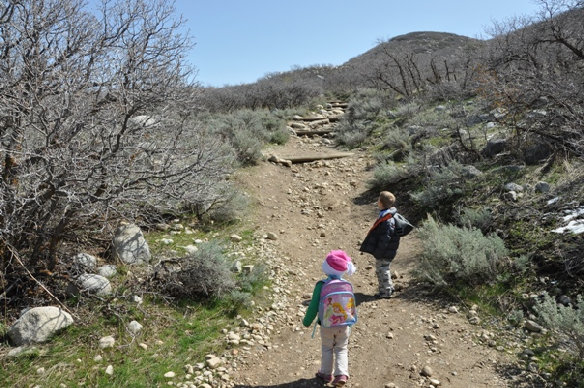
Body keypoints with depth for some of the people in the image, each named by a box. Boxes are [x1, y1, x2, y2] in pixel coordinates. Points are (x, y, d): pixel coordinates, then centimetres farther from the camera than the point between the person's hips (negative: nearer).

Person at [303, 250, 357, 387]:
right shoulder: (348, 285, -8)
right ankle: (342, 374, 7)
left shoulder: (321, 285, -19)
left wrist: (306, 321, 0)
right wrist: (351, 321, 22)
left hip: (326, 325, -2)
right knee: (341, 349, 18)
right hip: (344, 325, 2)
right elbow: (352, 305, 4)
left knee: (327, 348, 19)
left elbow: (314, 306, -15)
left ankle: (326, 374, 31)